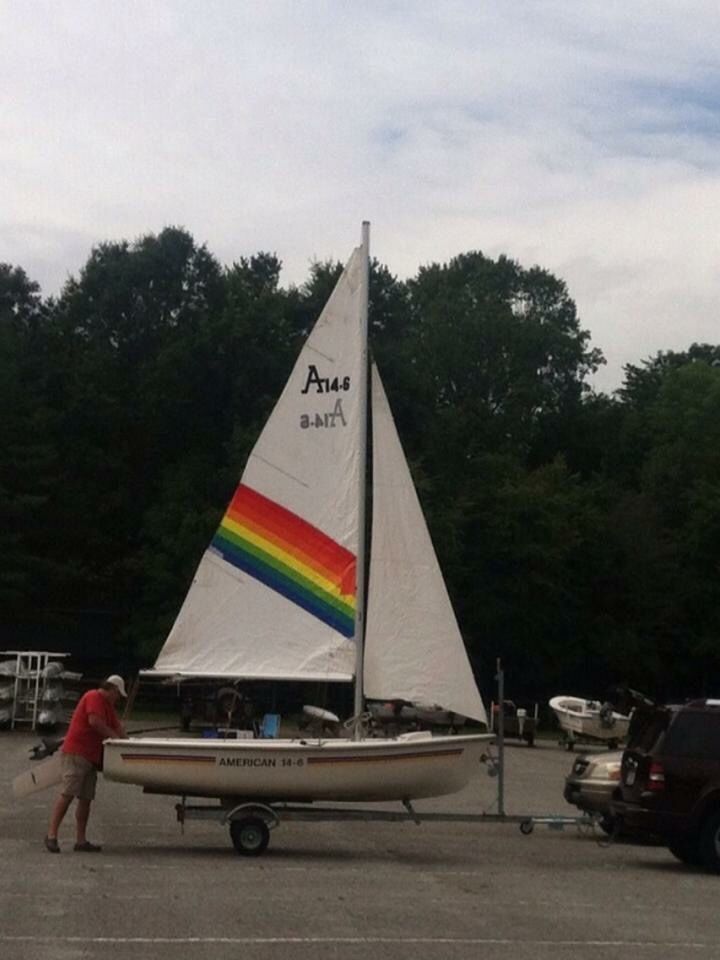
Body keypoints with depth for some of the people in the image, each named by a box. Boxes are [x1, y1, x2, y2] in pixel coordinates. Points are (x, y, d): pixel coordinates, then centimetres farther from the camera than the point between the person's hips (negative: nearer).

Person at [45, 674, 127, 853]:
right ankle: (51, 835, -12)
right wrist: (113, 735, -10)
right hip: (76, 753, -9)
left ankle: (81, 841, 6)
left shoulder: (107, 705, 24)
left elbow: (117, 726, 23)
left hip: (91, 757, 9)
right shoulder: (94, 697, -7)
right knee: (67, 794, -13)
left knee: (86, 799, 5)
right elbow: (94, 721, -20)